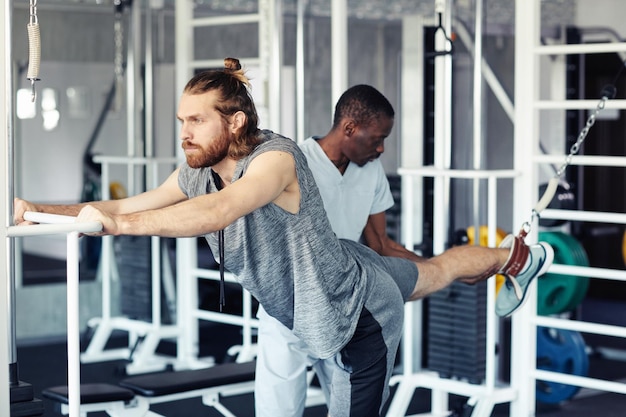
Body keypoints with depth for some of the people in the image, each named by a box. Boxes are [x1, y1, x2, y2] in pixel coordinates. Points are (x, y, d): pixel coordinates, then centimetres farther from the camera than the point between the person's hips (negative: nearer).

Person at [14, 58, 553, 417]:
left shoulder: (276, 158, -34)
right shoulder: (196, 174, -10)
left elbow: (217, 212, -52)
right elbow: (124, 208, -10)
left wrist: (118, 223, -58)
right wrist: (38, 210, -21)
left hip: (359, 319, -9)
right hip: (350, 274, 10)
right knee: (433, 270, 34)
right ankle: (515, 255, 63)